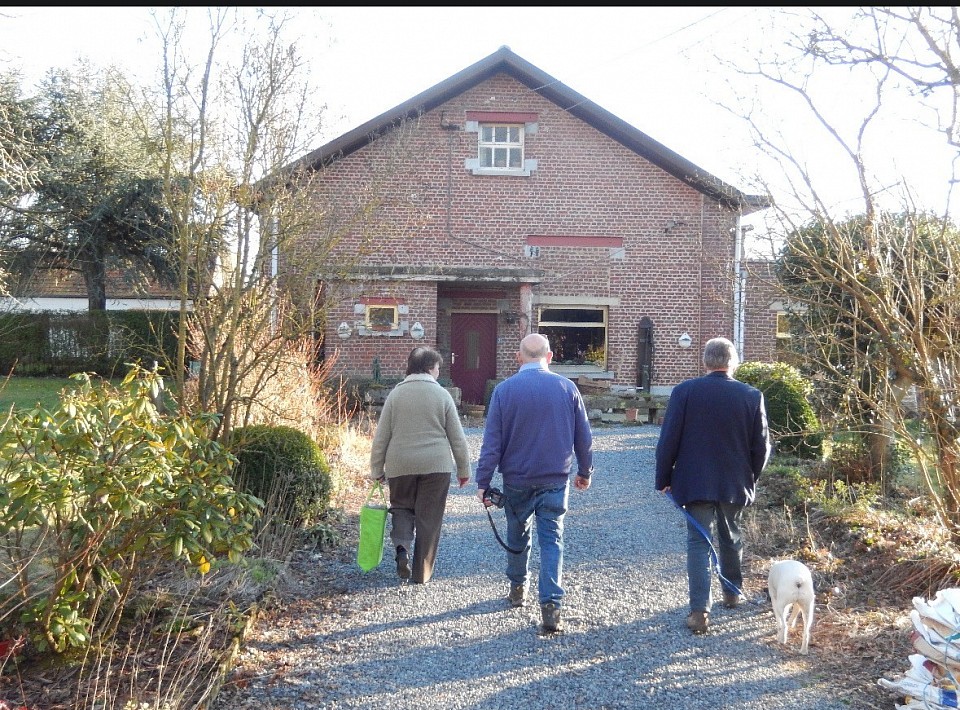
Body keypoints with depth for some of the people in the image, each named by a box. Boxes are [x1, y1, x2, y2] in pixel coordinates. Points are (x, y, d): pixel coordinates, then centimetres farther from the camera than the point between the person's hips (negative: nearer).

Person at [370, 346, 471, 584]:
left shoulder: (395, 394, 1)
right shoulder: (441, 395, -2)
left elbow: (381, 436, 1)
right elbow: (457, 437, 1)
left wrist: (376, 470, 10)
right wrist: (463, 469, 12)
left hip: (400, 465, 1)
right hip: (436, 466, -1)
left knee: (401, 507, 21)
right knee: (429, 519, 8)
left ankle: (402, 546, -5)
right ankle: (422, 573, 12)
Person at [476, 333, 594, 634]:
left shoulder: (505, 389, -7)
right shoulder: (567, 388, -3)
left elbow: (492, 441, -7)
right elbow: (584, 436, 4)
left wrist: (483, 482, -1)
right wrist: (585, 471, 18)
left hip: (516, 479, 0)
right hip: (555, 480, 0)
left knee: (517, 535, 19)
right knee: (552, 540, 2)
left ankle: (518, 588, 36)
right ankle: (551, 605, -8)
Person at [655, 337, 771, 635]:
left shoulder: (684, 392, -9)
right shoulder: (752, 396, -4)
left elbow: (668, 440, -7)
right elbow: (761, 446, 1)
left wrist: (664, 479, 3)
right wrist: (751, 477, 17)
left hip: (695, 483, -2)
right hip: (736, 484, 2)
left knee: (699, 543, 1)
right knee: (731, 538, 21)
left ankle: (700, 610, -6)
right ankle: (732, 592, 39)